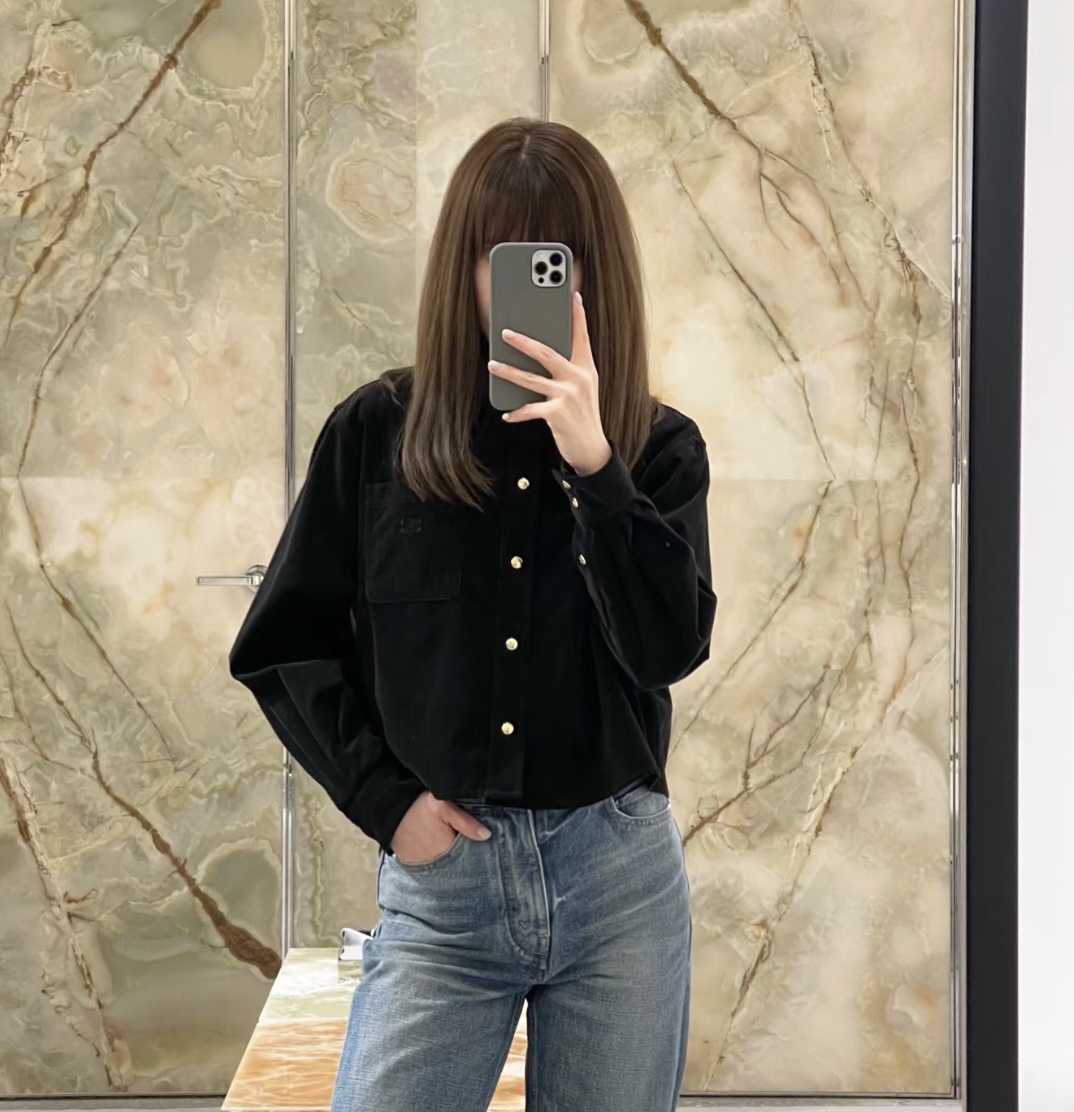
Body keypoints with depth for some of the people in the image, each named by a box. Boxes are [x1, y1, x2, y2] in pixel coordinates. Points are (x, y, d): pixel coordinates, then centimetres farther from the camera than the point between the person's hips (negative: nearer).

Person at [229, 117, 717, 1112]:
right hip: (441, 879, -1)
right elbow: (283, 646, 5)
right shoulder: (376, 432, 1)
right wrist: (384, 797, -4)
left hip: (620, 877, 1)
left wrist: (592, 463, -20)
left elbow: (668, 647, -12)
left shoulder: (658, 450, 2)